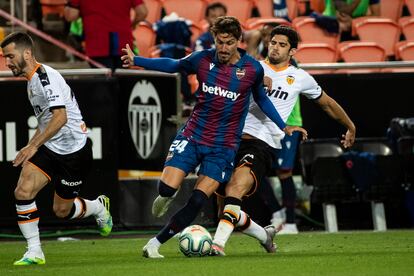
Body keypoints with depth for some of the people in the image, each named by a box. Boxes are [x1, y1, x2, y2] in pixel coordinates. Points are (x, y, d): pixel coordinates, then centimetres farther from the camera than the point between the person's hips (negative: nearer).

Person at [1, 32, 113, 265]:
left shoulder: (45, 77, -20)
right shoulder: (32, 80, 10)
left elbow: (60, 117, -29)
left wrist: (33, 146, -30)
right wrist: (33, 146, 21)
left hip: (74, 151, -8)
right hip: (49, 149, 8)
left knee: (62, 210, 5)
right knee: (23, 191, -14)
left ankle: (99, 207, 37)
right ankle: (34, 252, -6)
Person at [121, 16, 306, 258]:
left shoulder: (253, 69, -7)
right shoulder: (203, 60, -5)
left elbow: (261, 98, 13)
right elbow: (173, 65, 14)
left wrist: (283, 126, 10)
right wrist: (136, 61, 8)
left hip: (224, 145, -1)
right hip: (193, 136, 1)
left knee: (198, 202, -13)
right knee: (167, 188, -15)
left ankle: (155, 244, -3)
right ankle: (167, 196, 24)